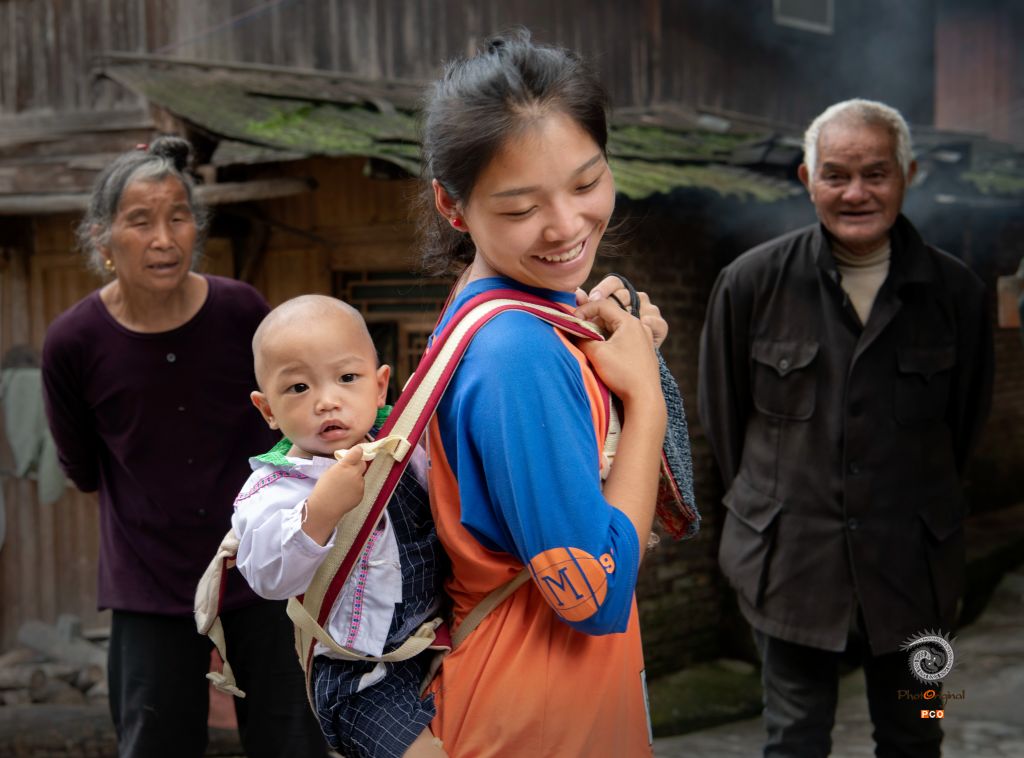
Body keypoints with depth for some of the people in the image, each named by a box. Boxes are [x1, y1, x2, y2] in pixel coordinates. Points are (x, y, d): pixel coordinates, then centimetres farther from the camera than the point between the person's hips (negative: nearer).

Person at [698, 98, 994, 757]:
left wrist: (917, 502, 12)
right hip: (791, 558, -1)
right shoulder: (751, 283, -5)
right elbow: (721, 410, 6)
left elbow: (966, 418, 11)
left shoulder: (955, 292, -2)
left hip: (912, 562, 1)